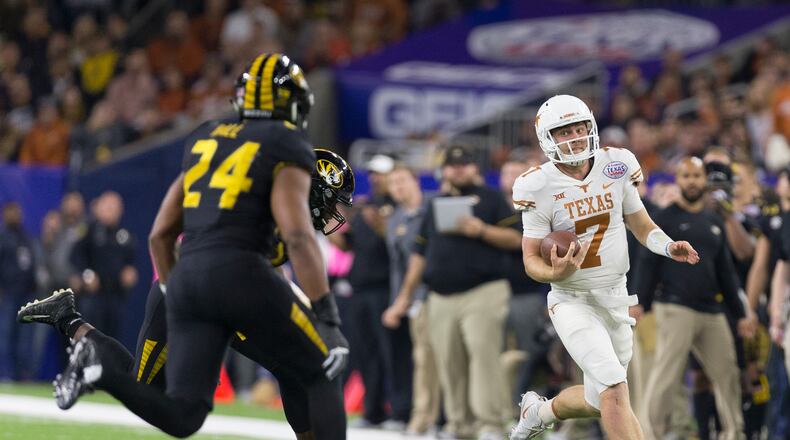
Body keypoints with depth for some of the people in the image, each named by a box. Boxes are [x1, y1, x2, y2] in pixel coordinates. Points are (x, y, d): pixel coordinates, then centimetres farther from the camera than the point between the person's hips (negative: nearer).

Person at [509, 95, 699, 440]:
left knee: (598, 401, 14)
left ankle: (539, 411, 43)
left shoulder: (616, 166, -3)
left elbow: (641, 225, 9)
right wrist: (557, 272, -34)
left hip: (615, 298, 5)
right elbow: (531, 260, -11)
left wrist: (668, 247, -12)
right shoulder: (539, 188, -14)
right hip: (573, 303, -5)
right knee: (614, 388, -22)